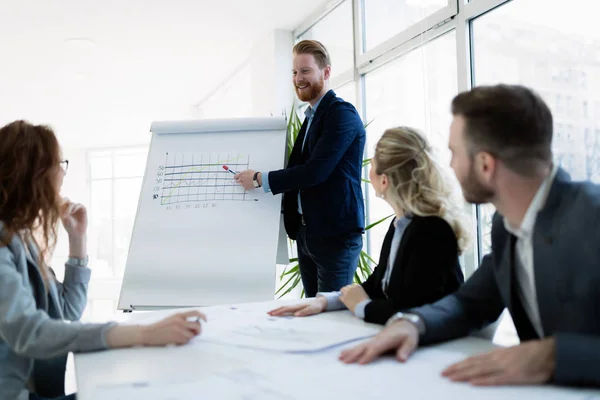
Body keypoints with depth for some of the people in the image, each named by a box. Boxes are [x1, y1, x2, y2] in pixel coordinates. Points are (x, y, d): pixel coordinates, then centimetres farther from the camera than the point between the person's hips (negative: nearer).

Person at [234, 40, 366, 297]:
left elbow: (315, 171, -21)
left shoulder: (342, 114, -12)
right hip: (306, 231, 9)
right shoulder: (312, 117, 17)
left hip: (335, 233, -9)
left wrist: (260, 179, -13)